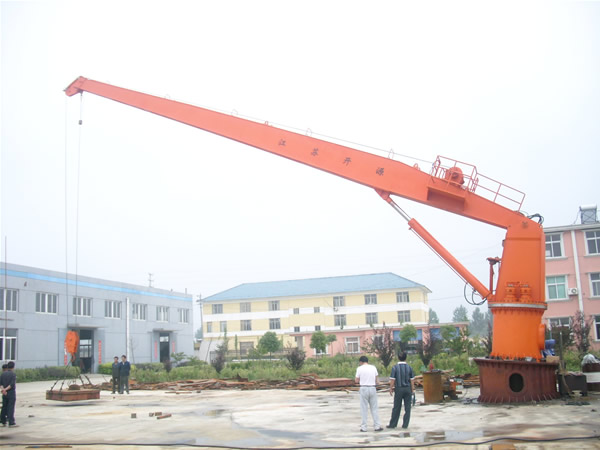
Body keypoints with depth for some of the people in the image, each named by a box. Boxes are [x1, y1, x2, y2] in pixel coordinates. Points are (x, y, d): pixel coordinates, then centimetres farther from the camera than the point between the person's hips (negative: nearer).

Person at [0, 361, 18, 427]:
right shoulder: (13, 374, -11)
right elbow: (12, 384, -19)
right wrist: (6, 389, -13)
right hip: (12, 393, -5)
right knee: (11, 408, -4)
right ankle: (11, 423, -4)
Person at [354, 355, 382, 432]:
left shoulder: (359, 368, -3)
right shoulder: (373, 367, 6)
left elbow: (356, 381, 0)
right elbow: (376, 379, 9)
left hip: (364, 388, -3)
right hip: (372, 388, 3)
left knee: (364, 409, 3)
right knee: (374, 408, 9)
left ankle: (363, 427, 4)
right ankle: (377, 426, 9)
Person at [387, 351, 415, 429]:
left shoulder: (395, 367, -7)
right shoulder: (409, 367, -1)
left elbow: (392, 380, -7)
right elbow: (411, 380, 2)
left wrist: (391, 389, 3)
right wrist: (412, 390, 11)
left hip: (399, 389, -1)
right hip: (408, 389, 1)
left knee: (396, 408, 6)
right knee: (407, 407, 7)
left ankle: (393, 424, 13)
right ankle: (405, 424, 8)